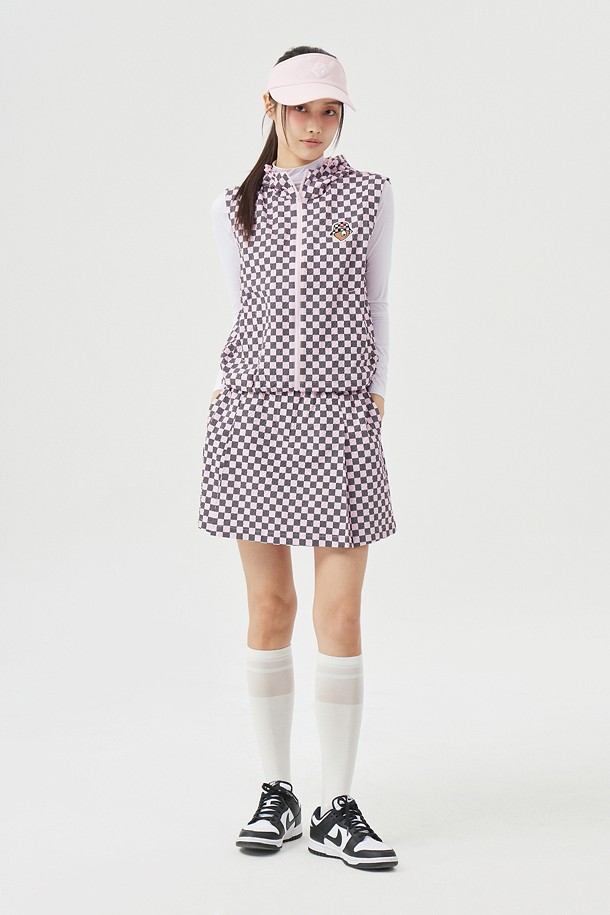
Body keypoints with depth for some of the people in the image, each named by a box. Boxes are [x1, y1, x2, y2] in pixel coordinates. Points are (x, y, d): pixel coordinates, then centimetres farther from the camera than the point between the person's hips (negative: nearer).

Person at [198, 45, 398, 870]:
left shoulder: (369, 196, 6)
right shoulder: (237, 209, 10)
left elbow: (374, 311, 8)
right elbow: (246, 316, 15)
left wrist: (372, 402, 2)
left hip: (340, 422, -1)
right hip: (255, 415, 1)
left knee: (340, 618, -4)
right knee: (269, 609, 5)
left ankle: (336, 811, 5)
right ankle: (277, 794, 16)